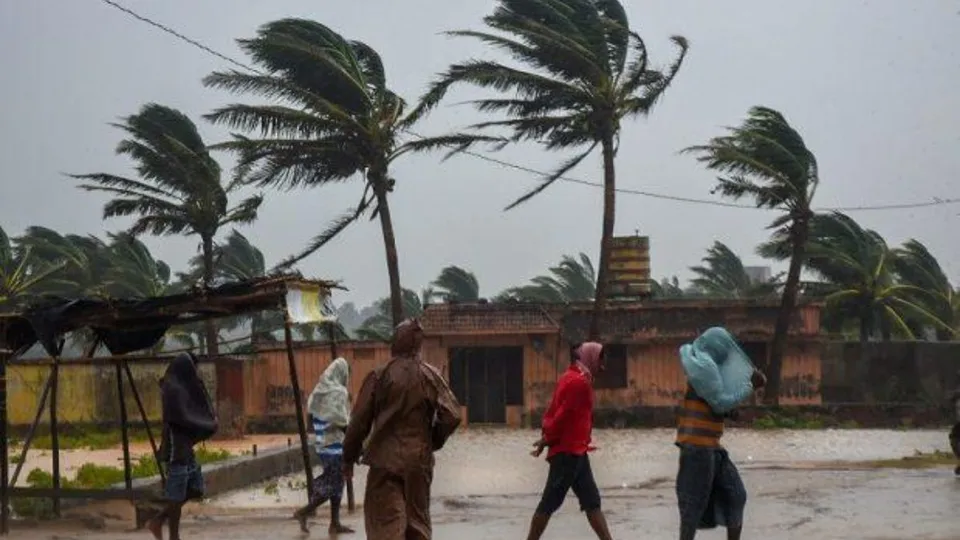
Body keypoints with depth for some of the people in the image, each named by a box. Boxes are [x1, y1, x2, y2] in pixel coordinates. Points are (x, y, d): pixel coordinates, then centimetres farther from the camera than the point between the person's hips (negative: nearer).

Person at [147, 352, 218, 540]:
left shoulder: (182, 387, 13)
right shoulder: (173, 389, -16)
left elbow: (202, 410, 18)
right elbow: (182, 419, -22)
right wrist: (210, 426, -12)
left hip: (186, 448, 10)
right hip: (176, 448, -10)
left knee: (195, 490, 14)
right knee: (176, 496, -1)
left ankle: (158, 521, 19)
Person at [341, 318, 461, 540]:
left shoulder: (379, 375, -6)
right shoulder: (431, 375, 0)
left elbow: (360, 420, -4)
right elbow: (452, 416, -6)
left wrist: (349, 457, 7)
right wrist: (432, 442, 11)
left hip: (385, 459, -2)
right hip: (419, 460, 3)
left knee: (386, 522, -2)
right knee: (418, 520, 14)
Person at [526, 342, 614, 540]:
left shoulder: (571, 378, 16)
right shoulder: (579, 381, -15)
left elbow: (553, 411, 14)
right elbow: (563, 415, -19)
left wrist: (547, 437, 4)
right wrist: (548, 440, -8)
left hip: (574, 451, 10)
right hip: (569, 452, -10)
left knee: (592, 501, 7)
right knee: (550, 503, -3)